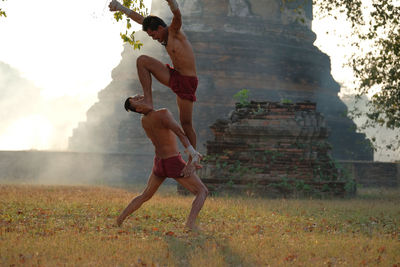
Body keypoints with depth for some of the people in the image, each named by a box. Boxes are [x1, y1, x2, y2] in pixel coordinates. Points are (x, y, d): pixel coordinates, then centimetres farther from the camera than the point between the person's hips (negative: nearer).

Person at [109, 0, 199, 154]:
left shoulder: (174, 31, -12)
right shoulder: (165, 36, 10)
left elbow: (177, 15, -36)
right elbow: (141, 20, 18)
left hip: (187, 82, -8)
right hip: (174, 77, 8)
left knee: (186, 123, -4)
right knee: (142, 61, -4)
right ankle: (148, 100, -7)